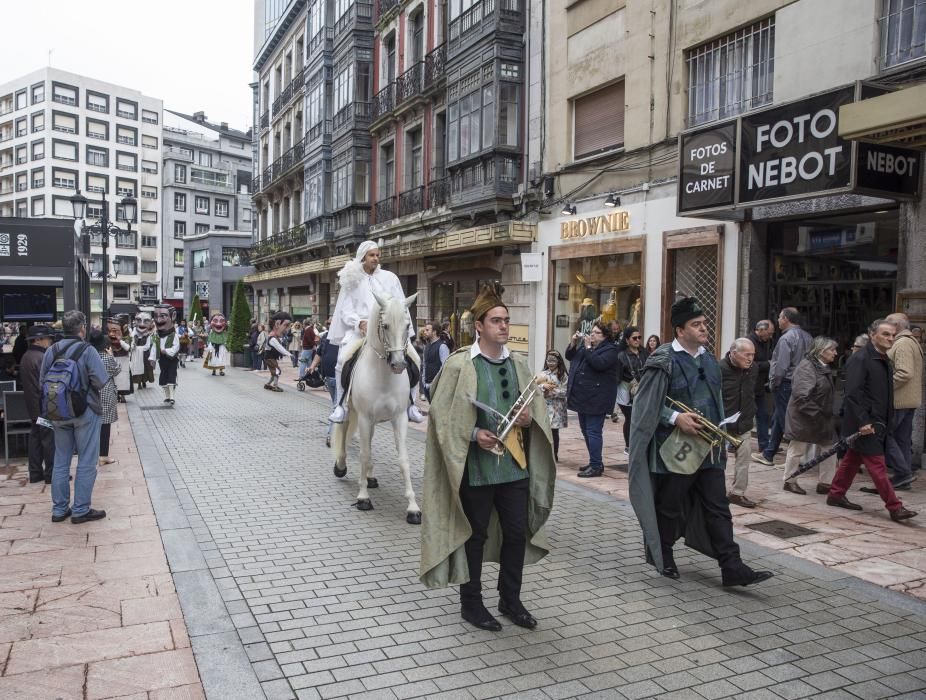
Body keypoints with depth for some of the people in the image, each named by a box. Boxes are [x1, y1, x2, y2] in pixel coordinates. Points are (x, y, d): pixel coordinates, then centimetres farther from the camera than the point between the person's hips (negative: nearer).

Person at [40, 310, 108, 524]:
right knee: (86, 463, 4)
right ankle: (80, 510, 8)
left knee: (61, 461, 14)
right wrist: (85, 386, 2)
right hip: (85, 412, -5)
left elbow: (42, 382, 3)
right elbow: (101, 381, -17)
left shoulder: (51, 351, 0)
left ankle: (59, 509, 21)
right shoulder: (87, 351, -15)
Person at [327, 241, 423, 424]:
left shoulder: (389, 278, 13)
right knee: (343, 358, -28)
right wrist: (360, 323, -16)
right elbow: (346, 309, 4)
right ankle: (341, 404, -13)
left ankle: (410, 404, 1)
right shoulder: (352, 280, 10)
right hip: (360, 328, -2)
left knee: (414, 359, -14)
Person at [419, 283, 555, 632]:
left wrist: (530, 418, -8)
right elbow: (442, 414, -9)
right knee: (475, 535, 9)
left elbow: (537, 406, 14)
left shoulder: (517, 364, 7)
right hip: (476, 465, -5)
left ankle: (510, 599, 30)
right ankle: (470, 603, 27)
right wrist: (473, 435, -21)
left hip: (515, 463, 5)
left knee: (518, 532, 11)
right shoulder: (459, 365, -9)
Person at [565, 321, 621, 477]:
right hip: (582, 397, 9)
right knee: (586, 431, 14)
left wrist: (588, 348, -18)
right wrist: (574, 343, 1)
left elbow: (599, 363, -23)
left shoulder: (610, 350, -7)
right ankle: (594, 462, 24)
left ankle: (596, 466, -4)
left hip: (596, 399, -9)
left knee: (593, 431, -9)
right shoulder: (584, 345, 17)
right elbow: (569, 356, 16)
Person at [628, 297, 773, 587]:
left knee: (718, 508, 6)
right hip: (676, 450, -6)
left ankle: (732, 567, 9)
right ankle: (661, 555, 28)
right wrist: (675, 418, -22)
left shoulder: (709, 360, 12)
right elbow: (647, 403, -11)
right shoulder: (664, 360, -11)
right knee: (669, 506, 8)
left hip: (708, 449, 7)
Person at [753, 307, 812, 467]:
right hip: (802, 384, 8)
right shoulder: (807, 337, 8)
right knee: (777, 420, 16)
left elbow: (781, 366, -21)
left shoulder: (786, 338, -18)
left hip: (786, 384, -8)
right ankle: (768, 454, 22)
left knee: (786, 421, 0)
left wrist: (773, 383, -6)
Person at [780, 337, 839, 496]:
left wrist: (829, 414, 10)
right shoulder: (806, 367, -19)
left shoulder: (825, 368, 11)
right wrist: (816, 414, -25)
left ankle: (825, 483, 16)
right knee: (797, 449, 4)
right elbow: (802, 395, -27)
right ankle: (790, 481, 18)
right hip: (803, 417, -9)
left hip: (822, 418, 9)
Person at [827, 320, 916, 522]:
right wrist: (863, 422, -23)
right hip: (864, 423, -9)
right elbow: (853, 393, -20)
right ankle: (895, 507, -3)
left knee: (853, 459, 15)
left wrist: (886, 420, 16)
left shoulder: (884, 360, 13)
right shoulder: (860, 359, -15)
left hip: (877, 422, 9)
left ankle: (836, 495, 24)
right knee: (877, 465, -6)